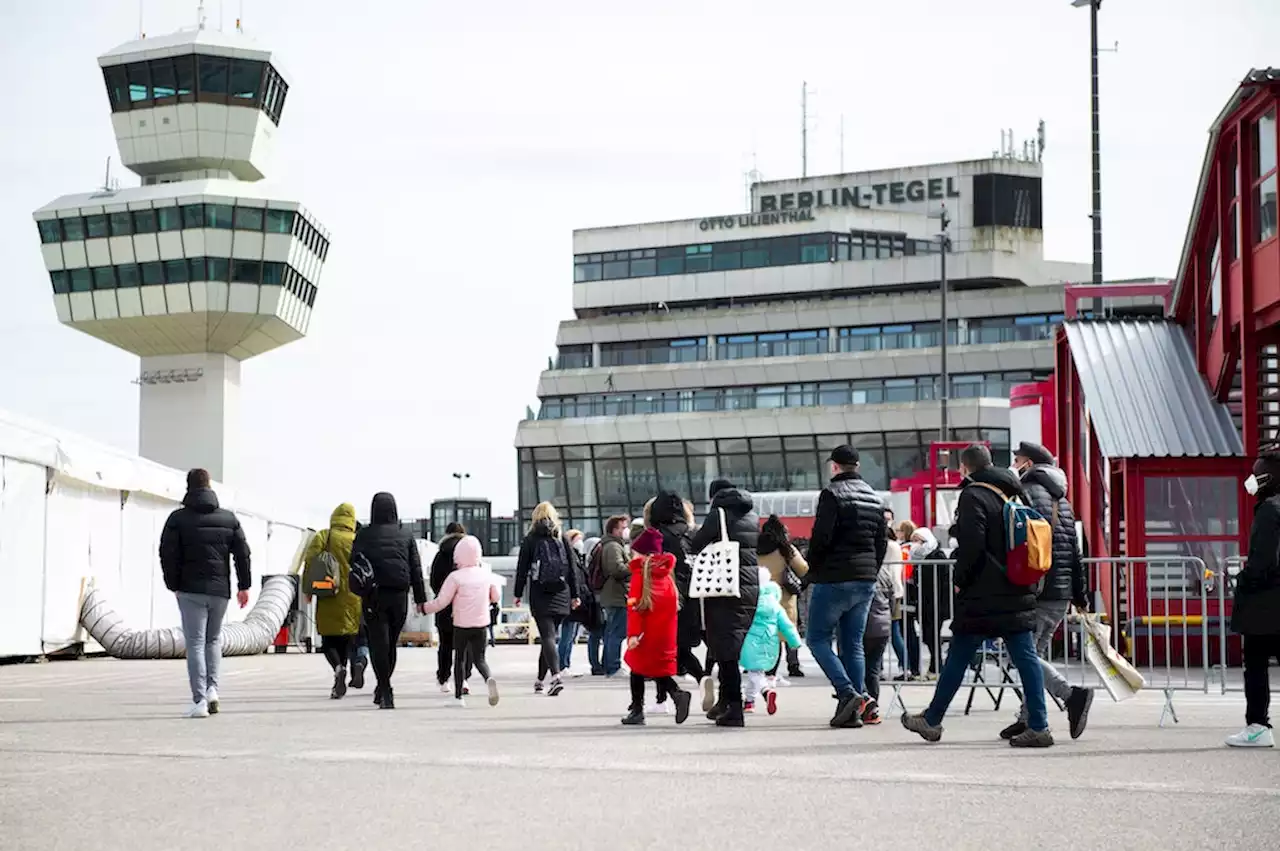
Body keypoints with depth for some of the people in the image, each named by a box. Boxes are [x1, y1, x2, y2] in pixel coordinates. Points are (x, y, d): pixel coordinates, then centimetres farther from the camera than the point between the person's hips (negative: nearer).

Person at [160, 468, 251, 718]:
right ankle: (212, 689, 5)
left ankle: (199, 701, -9)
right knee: (213, 640, 20)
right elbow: (242, 553, 8)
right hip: (220, 589, 3)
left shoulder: (178, 519, -3)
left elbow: (168, 554, -6)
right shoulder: (229, 518, 8)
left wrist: (173, 585, 5)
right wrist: (244, 585, 13)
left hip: (191, 589, -3)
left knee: (195, 643, -2)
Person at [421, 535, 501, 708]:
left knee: (459, 658, 12)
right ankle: (489, 679, -24)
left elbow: (441, 602, -11)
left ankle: (459, 695, 15)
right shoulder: (486, 573, 2)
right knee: (479, 658, 7)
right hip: (482, 624, 3)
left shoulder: (455, 577, -12)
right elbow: (495, 597, 14)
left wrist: (424, 608, 3)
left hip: (461, 625, -3)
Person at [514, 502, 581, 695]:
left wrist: (518, 594, 5)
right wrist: (574, 595, 11)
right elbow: (572, 568, 7)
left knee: (547, 636, -10)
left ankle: (556, 676, -29)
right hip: (560, 594, 3)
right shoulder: (562, 538, 6)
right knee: (549, 635, 14)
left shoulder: (530, 539, -1)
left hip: (539, 595, -3)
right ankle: (540, 680, 21)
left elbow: (522, 568, -1)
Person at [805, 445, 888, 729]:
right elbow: (882, 542, 14)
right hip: (866, 582, 7)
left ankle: (849, 694, -16)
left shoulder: (832, 494, -9)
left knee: (818, 639, 2)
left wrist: (813, 569, -2)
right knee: (853, 643, 10)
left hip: (834, 580, -7)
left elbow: (821, 537, -15)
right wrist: (871, 573, 17)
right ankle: (854, 710, 4)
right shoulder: (875, 499, 13)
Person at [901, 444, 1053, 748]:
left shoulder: (973, 496, -9)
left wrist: (961, 580, -6)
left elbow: (972, 545, -18)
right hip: (1018, 594, 6)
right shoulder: (1013, 494, 14)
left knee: (958, 657, 4)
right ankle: (1038, 726, -4)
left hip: (982, 597, -6)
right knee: (1025, 657, 2)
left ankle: (932, 720, 15)